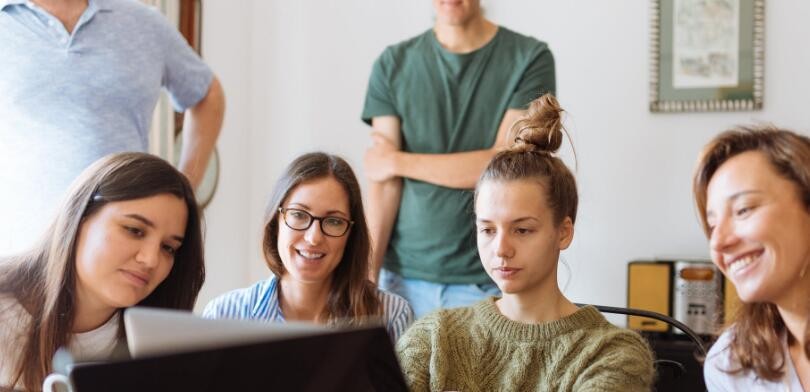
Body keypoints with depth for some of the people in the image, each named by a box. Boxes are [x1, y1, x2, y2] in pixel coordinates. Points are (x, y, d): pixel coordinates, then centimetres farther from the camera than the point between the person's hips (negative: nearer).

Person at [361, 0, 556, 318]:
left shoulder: (530, 59, -3)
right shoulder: (393, 65, 5)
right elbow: (384, 183, -1)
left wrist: (398, 162, -4)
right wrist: (368, 273, -9)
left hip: (488, 279, -2)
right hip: (404, 276, 2)